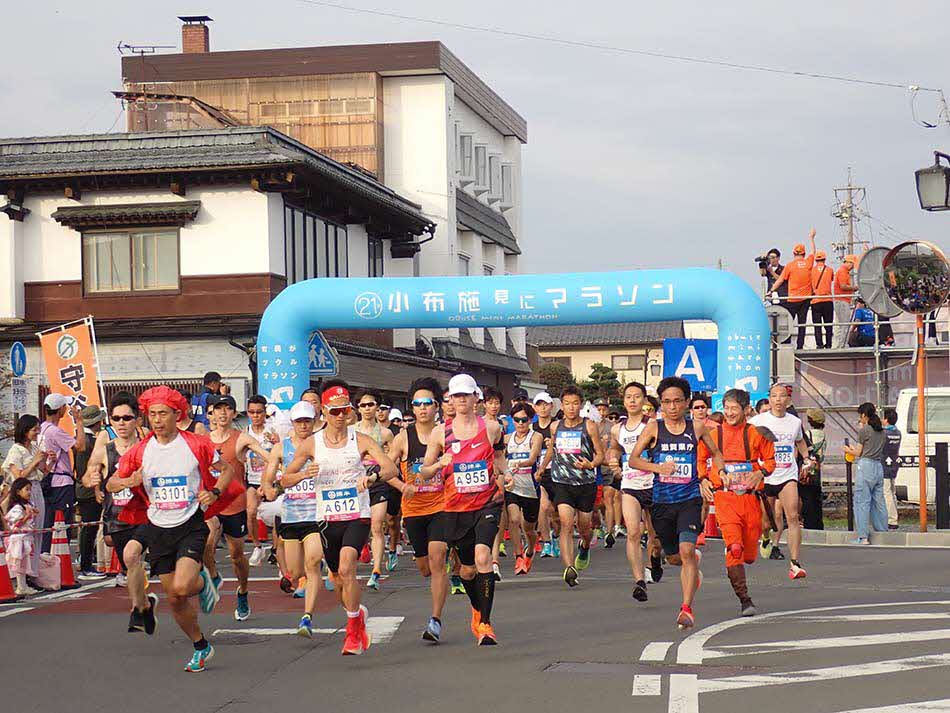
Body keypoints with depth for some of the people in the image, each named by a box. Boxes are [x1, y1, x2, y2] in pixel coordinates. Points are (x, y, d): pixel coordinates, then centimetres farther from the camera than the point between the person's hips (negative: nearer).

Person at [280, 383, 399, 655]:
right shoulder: (311, 444, 2)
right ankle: (358, 613, 44)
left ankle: (353, 630, -10)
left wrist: (373, 476, -33)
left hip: (358, 516, -3)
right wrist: (304, 474, -17)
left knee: (346, 569, -24)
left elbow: (391, 468, -12)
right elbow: (284, 481, 4)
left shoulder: (360, 440, -3)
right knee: (339, 580, 12)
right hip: (328, 519, 3)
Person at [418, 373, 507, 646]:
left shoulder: (491, 427, 2)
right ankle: (478, 610, 42)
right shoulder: (441, 433, 2)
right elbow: (424, 472, 5)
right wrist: (440, 464, -15)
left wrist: (502, 477, 1)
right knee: (467, 569, 12)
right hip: (456, 508, 2)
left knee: (483, 557, -22)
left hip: (487, 503, -2)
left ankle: (484, 623, -17)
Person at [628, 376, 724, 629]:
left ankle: (687, 608, -18)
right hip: (662, 501, 2)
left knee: (686, 550, -20)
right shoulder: (654, 428, 0)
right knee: (674, 558, 14)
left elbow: (716, 454, 19)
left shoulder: (696, 427, 3)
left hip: (690, 498, -1)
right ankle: (695, 562, 50)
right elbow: (633, 459, -4)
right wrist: (658, 467, -20)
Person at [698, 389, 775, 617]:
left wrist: (760, 473, -7)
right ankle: (744, 600, -16)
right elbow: (700, 460, 18)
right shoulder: (713, 434, 5)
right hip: (724, 497, -2)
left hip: (750, 497, 2)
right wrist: (704, 480, 3)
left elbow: (770, 460, 12)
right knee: (734, 547, -19)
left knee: (749, 554, 9)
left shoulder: (756, 434, 4)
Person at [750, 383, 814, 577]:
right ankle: (766, 540, 50)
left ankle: (796, 564, -17)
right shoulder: (758, 421, -3)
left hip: (788, 475, 1)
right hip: (764, 476, -1)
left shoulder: (795, 422, 7)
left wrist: (806, 458, 19)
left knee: (792, 516, -15)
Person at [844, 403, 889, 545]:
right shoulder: (882, 431, 13)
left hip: (865, 465, -7)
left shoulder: (863, 431, -7)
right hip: (879, 466, 7)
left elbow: (858, 453, -3)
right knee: (878, 501, 14)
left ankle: (862, 537, -8)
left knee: (862, 501, -4)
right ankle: (883, 532, 17)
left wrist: (849, 450, 18)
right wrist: (855, 449, 28)